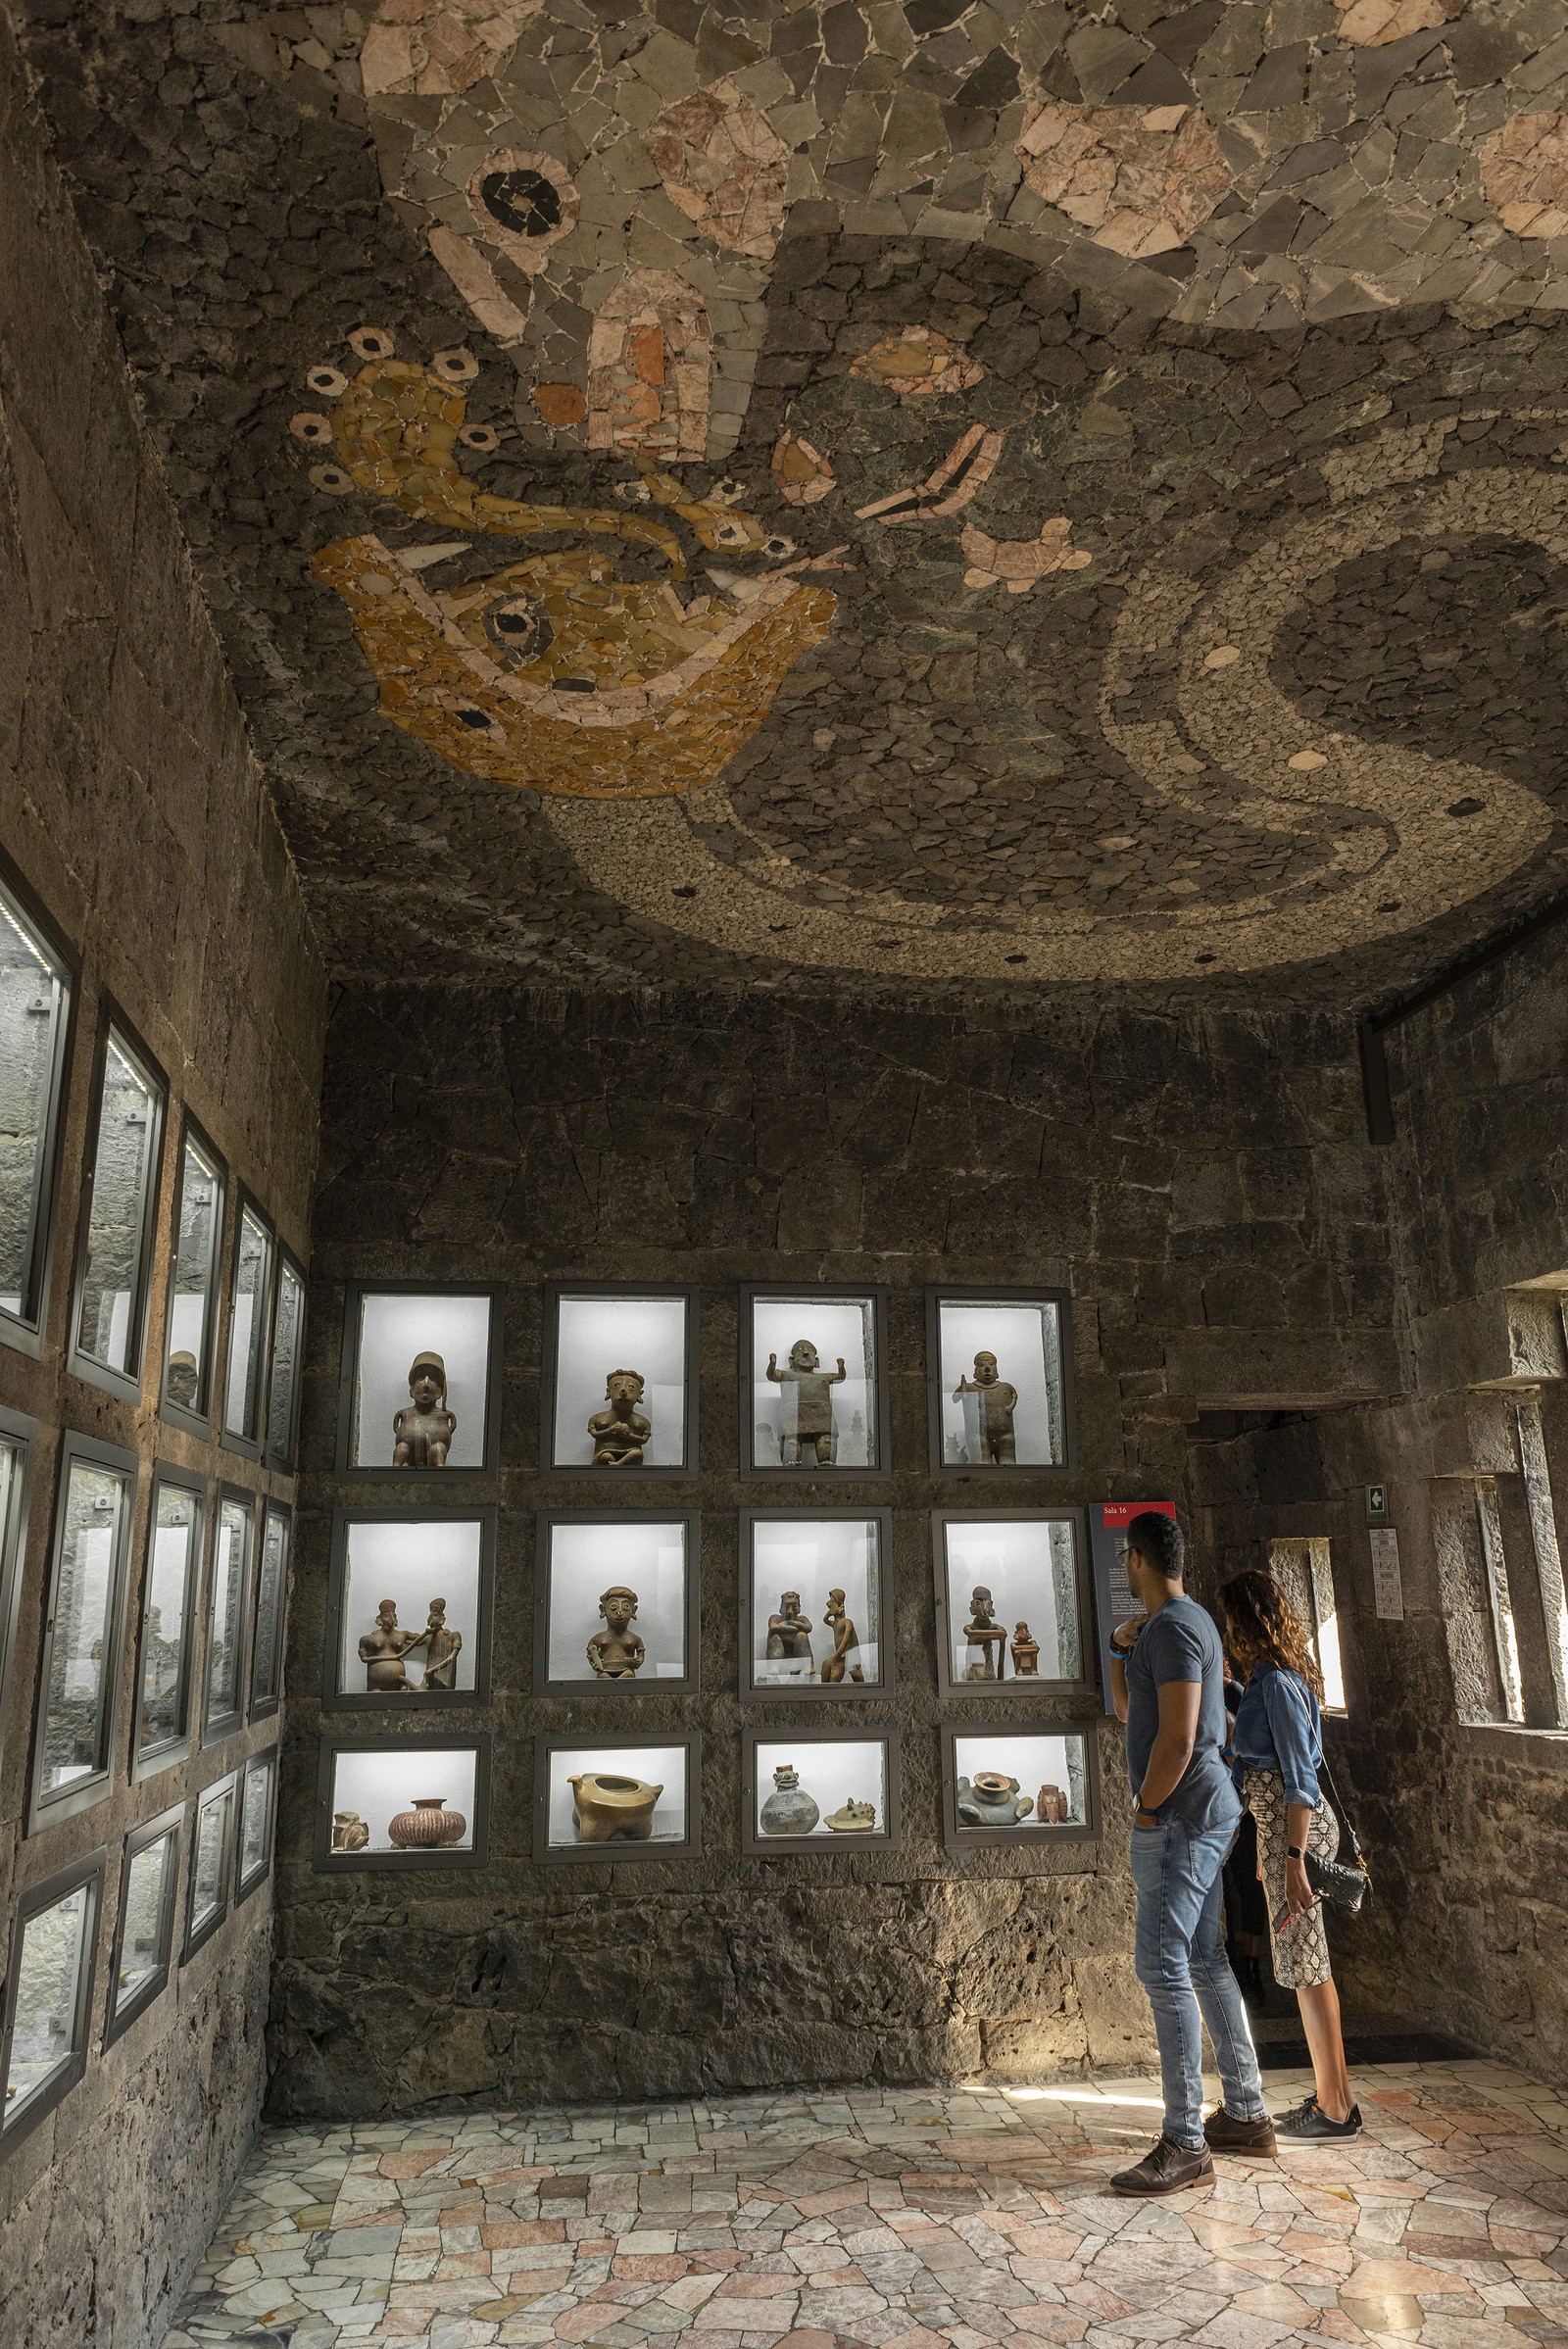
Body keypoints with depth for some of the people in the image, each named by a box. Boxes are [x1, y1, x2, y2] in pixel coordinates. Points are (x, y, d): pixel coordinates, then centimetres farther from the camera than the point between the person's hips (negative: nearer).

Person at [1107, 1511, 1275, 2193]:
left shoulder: (1172, 1626, -17)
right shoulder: (1184, 1621, 16)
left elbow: (1177, 1738, -24)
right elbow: (1129, 1709, 23)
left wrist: (1146, 1809, -13)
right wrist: (1119, 1649, 9)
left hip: (1181, 1817, -11)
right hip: (1210, 1814, 11)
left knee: (1163, 1966, -9)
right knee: (1206, 1961, 15)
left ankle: (1186, 2143, -4)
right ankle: (1246, 2116, 24)